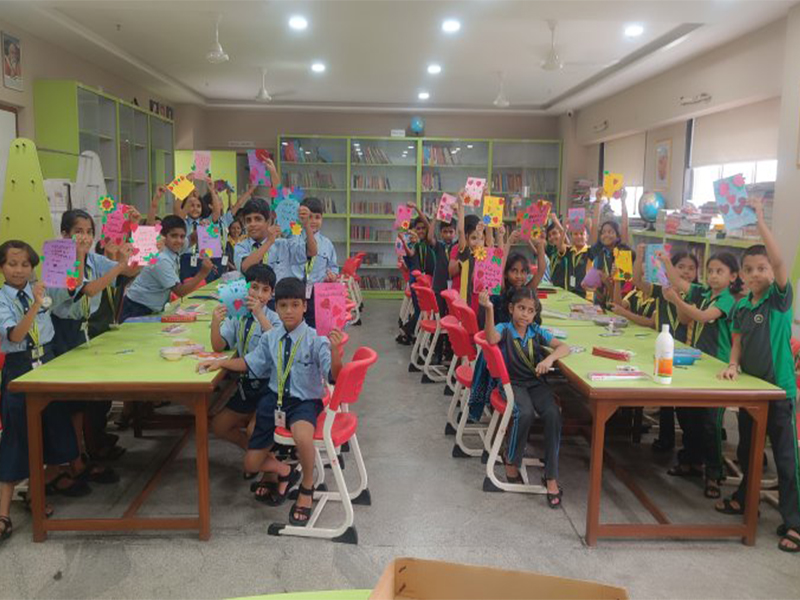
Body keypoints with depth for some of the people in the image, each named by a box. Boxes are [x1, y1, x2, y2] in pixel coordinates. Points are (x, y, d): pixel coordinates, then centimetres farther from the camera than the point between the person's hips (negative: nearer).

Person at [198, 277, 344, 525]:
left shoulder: (315, 340, -15)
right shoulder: (270, 338, -1)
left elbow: (334, 374, -24)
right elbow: (251, 363, 13)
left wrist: (334, 348, -42)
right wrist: (220, 363, 3)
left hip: (305, 402, -5)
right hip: (275, 399, 5)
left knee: (302, 436, -39)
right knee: (251, 464, 5)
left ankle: (307, 488, -9)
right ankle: (285, 472, 38)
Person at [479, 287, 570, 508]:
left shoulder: (536, 332, 7)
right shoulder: (504, 329, -4)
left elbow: (564, 347, 4)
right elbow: (491, 339, -28)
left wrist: (549, 359, -17)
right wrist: (489, 310, -42)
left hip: (536, 382, 4)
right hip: (512, 383, -3)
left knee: (553, 415, -24)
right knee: (525, 413, -33)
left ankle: (551, 477, -13)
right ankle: (511, 462, -4)